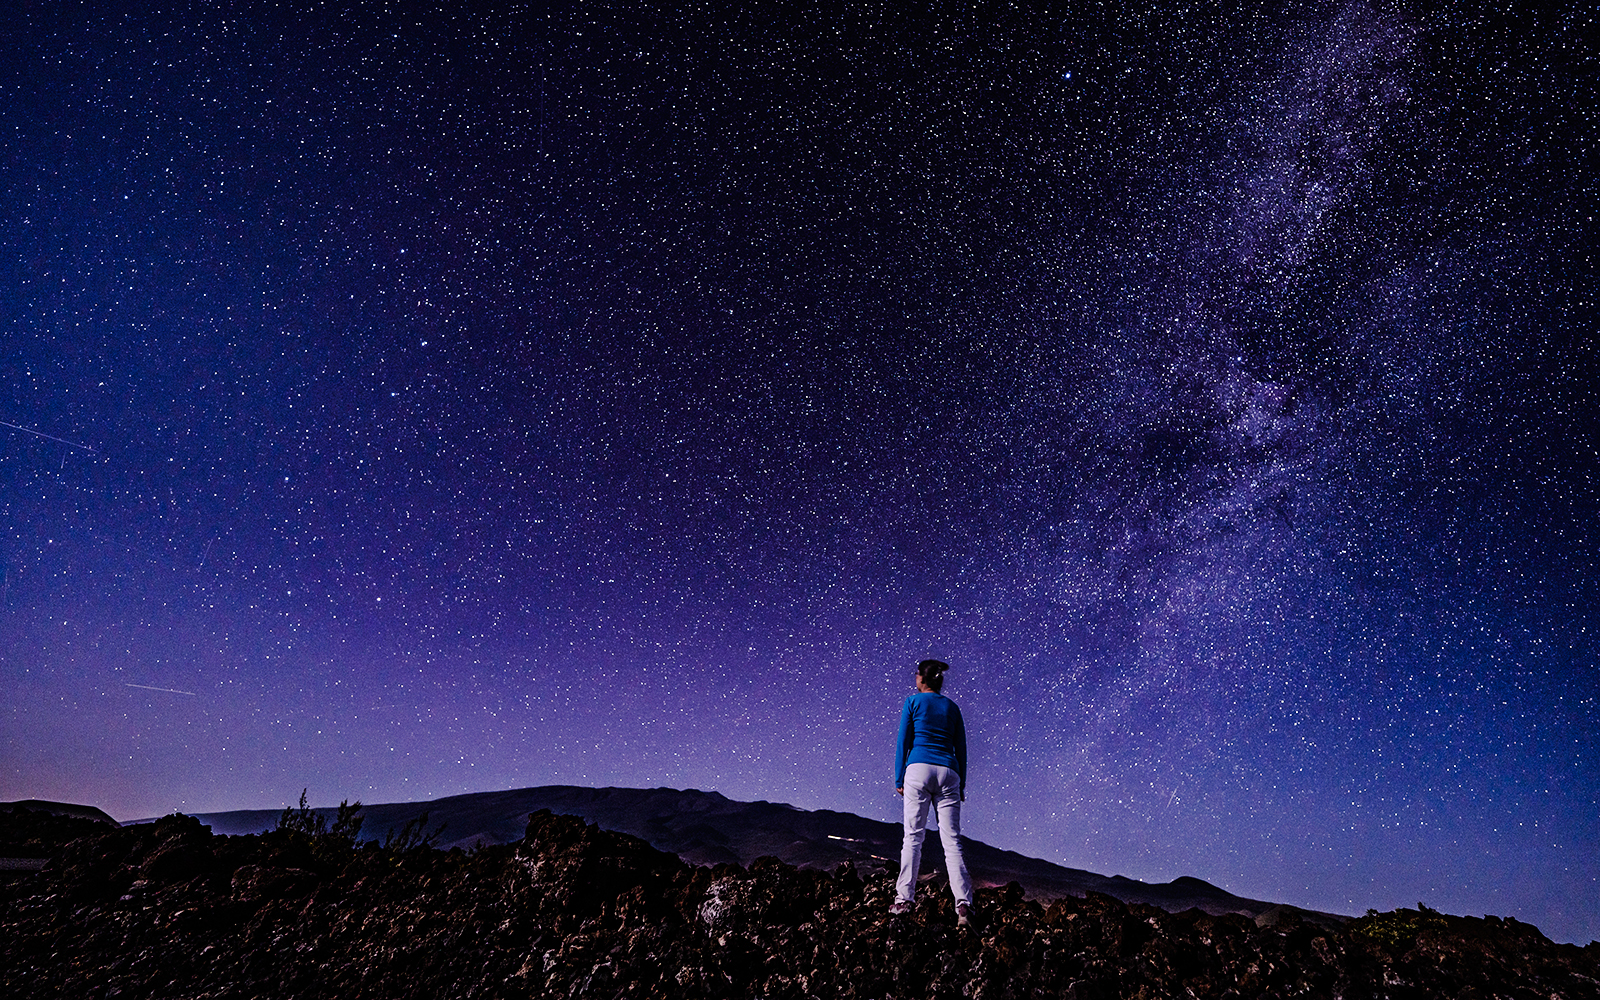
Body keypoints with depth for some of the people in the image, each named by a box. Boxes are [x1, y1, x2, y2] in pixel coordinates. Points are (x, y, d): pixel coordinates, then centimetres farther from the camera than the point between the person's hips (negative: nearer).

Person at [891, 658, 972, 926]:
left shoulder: (913, 701, 6)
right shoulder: (952, 707, 18)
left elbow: (903, 742, 2)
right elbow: (961, 749, 16)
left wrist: (899, 778, 6)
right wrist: (961, 785, 20)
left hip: (919, 768, -3)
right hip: (948, 773, 3)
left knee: (913, 836, -2)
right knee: (952, 839, 0)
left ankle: (904, 899, -4)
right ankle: (963, 902, -12)